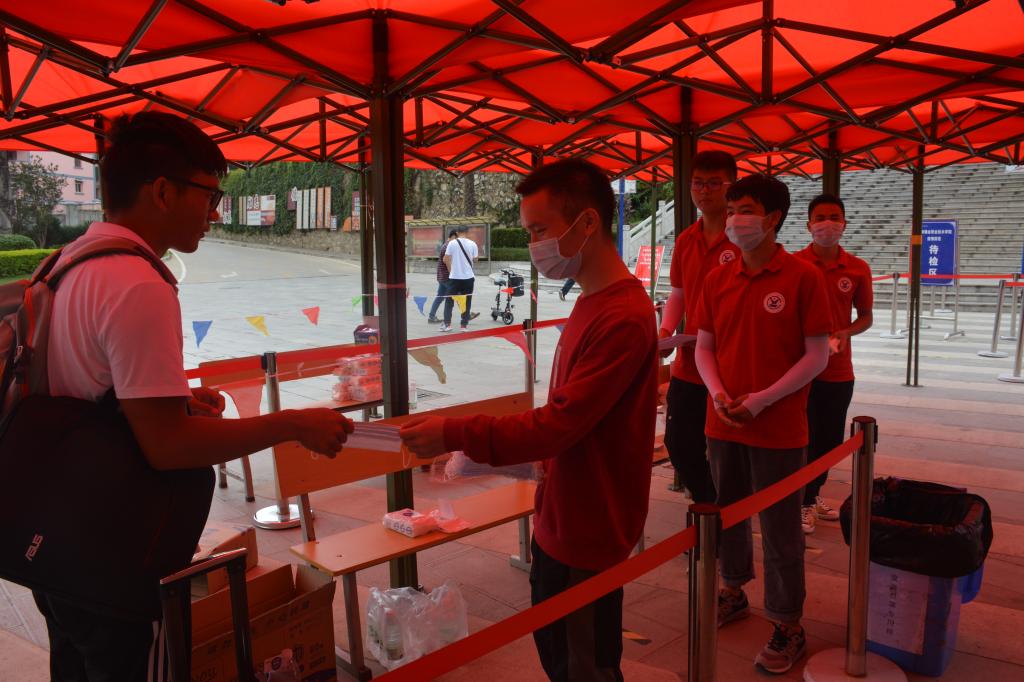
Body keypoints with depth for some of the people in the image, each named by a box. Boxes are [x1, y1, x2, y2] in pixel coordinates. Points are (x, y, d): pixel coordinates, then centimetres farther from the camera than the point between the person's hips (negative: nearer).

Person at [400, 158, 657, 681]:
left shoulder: (623, 319, -25)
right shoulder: (591, 303, 7)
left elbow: (557, 424, -27)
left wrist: (454, 434, -23)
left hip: (588, 535, -9)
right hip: (559, 521, 9)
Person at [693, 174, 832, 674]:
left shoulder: (802, 277, -10)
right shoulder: (716, 279, 4)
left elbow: (817, 355, -9)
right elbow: (704, 347, 8)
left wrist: (764, 399, -17)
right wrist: (718, 394, -9)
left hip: (779, 428, -4)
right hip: (723, 424, 5)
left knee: (780, 531, 5)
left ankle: (788, 627, 22)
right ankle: (734, 592, 40)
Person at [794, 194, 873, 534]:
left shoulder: (858, 269, 1)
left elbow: (865, 315, 10)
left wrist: (846, 332, -11)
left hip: (839, 369, 4)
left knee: (831, 438, 14)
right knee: (805, 437, 3)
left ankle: (814, 493, 35)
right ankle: (804, 502, 20)